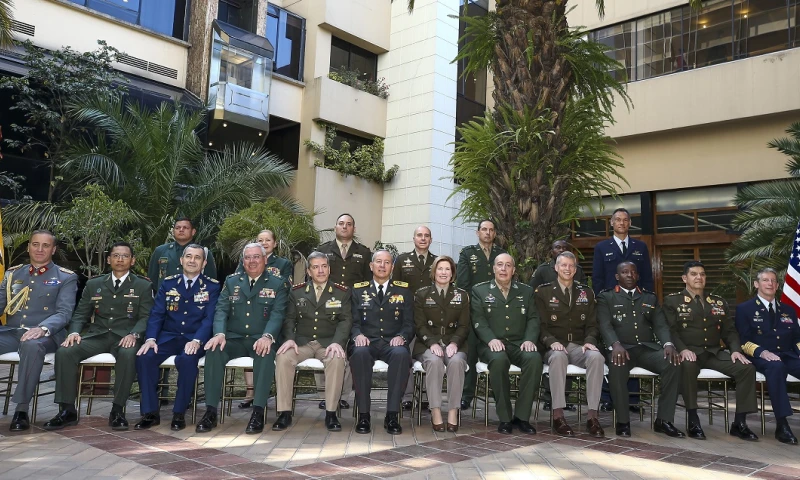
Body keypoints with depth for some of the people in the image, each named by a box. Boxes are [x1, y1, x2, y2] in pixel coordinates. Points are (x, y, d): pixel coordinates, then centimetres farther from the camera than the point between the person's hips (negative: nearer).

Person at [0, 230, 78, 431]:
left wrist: (42, 328, -26)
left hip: (44, 335, -4)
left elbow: (63, 313, -4)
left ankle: (22, 409, -30)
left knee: (32, 345, -40)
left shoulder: (66, 278, 6)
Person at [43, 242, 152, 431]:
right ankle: (67, 410, -16)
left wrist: (134, 334, -19)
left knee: (128, 354, -37)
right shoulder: (94, 284, 19)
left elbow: (145, 317, 1)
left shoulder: (143, 286, 10)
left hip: (124, 337, -3)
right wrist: (74, 332, -7)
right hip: (96, 335, 3)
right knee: (64, 352, -24)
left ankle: (118, 410, -26)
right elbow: (80, 314, 15)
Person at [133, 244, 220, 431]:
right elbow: (156, 314, 4)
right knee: (144, 357, -25)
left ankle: (179, 413, -18)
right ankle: (150, 412, -12)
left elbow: (209, 318, -8)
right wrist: (151, 338, -14)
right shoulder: (168, 283, 10)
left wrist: (196, 340, -26)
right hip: (168, 337, 3)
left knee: (187, 359, -35)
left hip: (195, 339, -3)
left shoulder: (212, 286, 2)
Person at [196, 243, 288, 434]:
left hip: (261, 340, -2)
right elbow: (221, 310, 4)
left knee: (266, 353, -36)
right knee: (214, 350, -29)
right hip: (234, 339, 3)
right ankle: (211, 412, -24)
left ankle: (258, 412, -33)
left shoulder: (278, 284, 5)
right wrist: (219, 334, -17)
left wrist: (267, 336, -28)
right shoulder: (231, 281, 15)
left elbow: (277, 314, -8)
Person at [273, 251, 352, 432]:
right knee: (283, 357, -29)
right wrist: (289, 339, -14)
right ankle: (284, 412, -19)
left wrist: (337, 342, -20)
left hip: (328, 343, -1)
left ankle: (331, 413, -25)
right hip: (302, 342, 2)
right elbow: (289, 319, 7)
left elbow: (346, 320, -2)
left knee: (337, 359, -35)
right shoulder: (296, 291, 10)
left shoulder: (342, 292, 5)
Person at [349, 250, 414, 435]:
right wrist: (358, 334, -13)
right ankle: (363, 415, -26)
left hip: (392, 343, 0)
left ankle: (392, 415, -29)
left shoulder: (403, 290, 16)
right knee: (360, 353, -36)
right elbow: (354, 321, 9)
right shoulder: (358, 290, 16)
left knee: (402, 354, -36)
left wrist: (402, 336, -13)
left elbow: (409, 323, 9)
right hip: (367, 342, 0)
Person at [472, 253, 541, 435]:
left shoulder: (526, 291, 17)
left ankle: (522, 416, -20)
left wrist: (530, 339, -12)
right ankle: (504, 418, -21)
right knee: (499, 359, -36)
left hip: (520, 344, 2)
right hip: (492, 344, -2)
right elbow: (478, 320, -1)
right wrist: (491, 339, -19)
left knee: (534, 358, -31)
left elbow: (533, 318, 8)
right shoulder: (479, 291, 10)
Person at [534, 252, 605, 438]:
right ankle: (558, 415, -34)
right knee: (558, 356, -39)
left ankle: (592, 415, -27)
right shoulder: (543, 292, 5)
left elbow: (592, 324, 11)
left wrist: (589, 341, -10)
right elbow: (541, 325, 0)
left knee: (596, 356, -32)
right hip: (555, 346, -3)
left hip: (579, 346, 3)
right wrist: (552, 341, -19)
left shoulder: (586, 293, 15)